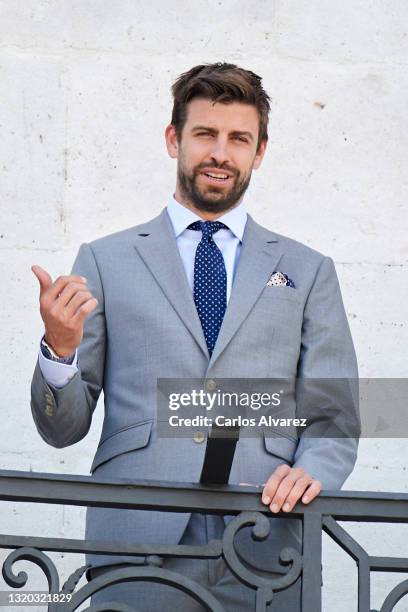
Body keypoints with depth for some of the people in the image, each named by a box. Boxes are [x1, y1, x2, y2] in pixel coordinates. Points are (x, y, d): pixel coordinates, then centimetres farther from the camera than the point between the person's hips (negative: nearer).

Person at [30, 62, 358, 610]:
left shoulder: (309, 272, 14)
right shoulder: (105, 261, 10)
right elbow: (63, 428, 8)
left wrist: (312, 470, -11)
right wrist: (60, 350, -12)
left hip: (265, 552, 1)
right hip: (137, 546, -1)